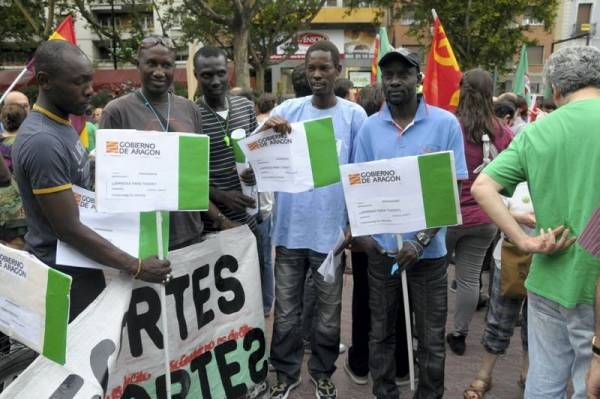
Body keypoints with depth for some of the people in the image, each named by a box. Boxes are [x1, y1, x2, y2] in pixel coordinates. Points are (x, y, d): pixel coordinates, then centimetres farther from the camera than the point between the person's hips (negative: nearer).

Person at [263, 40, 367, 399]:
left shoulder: (354, 115, -1)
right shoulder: (288, 109, 3)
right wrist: (266, 129, -22)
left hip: (331, 230, -1)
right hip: (290, 228, 1)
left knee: (329, 313, 14)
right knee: (287, 313, 12)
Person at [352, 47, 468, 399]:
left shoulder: (445, 124, -6)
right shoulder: (370, 127, 2)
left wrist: (421, 240, -16)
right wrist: (360, 231, -9)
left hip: (429, 251, -2)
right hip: (381, 248, 2)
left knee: (431, 338, 11)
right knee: (382, 333, 16)